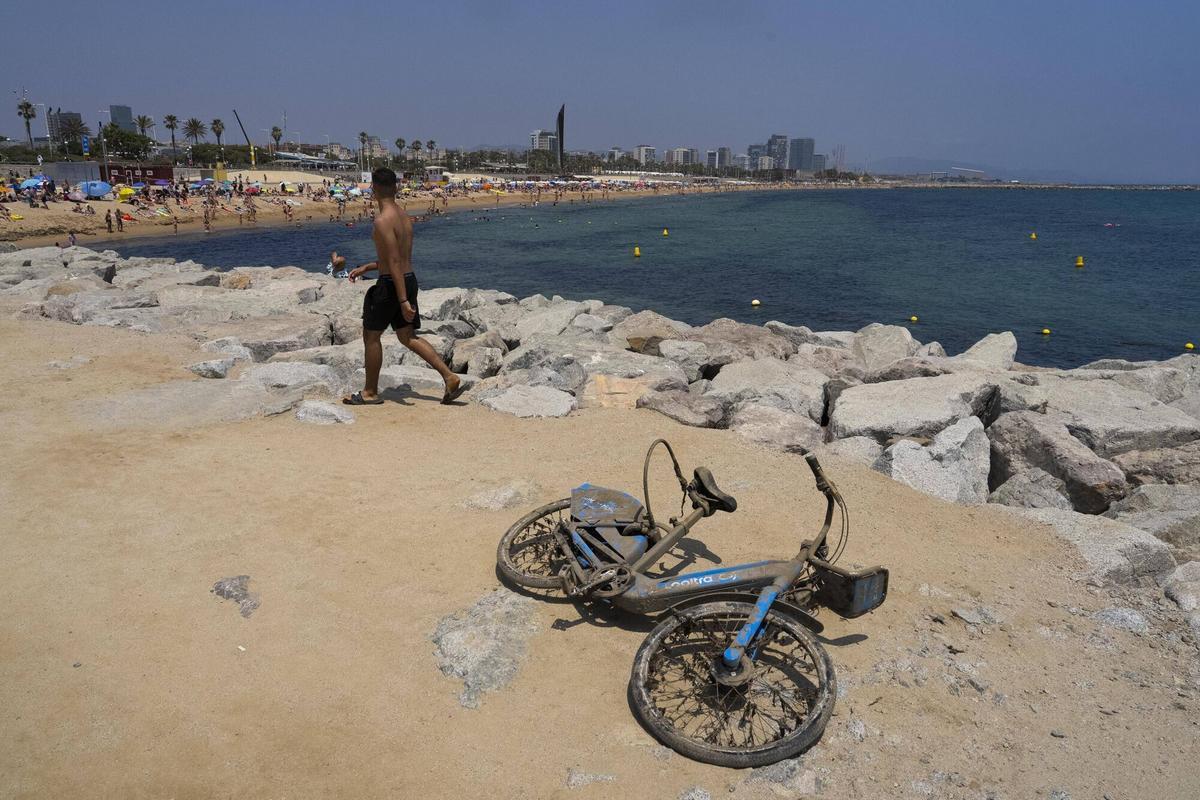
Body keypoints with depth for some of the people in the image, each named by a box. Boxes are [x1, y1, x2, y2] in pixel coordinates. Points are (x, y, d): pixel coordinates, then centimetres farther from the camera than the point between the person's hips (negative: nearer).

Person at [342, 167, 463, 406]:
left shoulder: (383, 221, -18)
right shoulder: (404, 216, 10)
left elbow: (395, 263, -23)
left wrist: (403, 300, -25)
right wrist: (366, 267, 26)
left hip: (391, 285, -8)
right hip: (409, 280, 8)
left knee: (371, 336, 7)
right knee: (408, 337, 14)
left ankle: (370, 393, 18)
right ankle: (450, 377, 5)